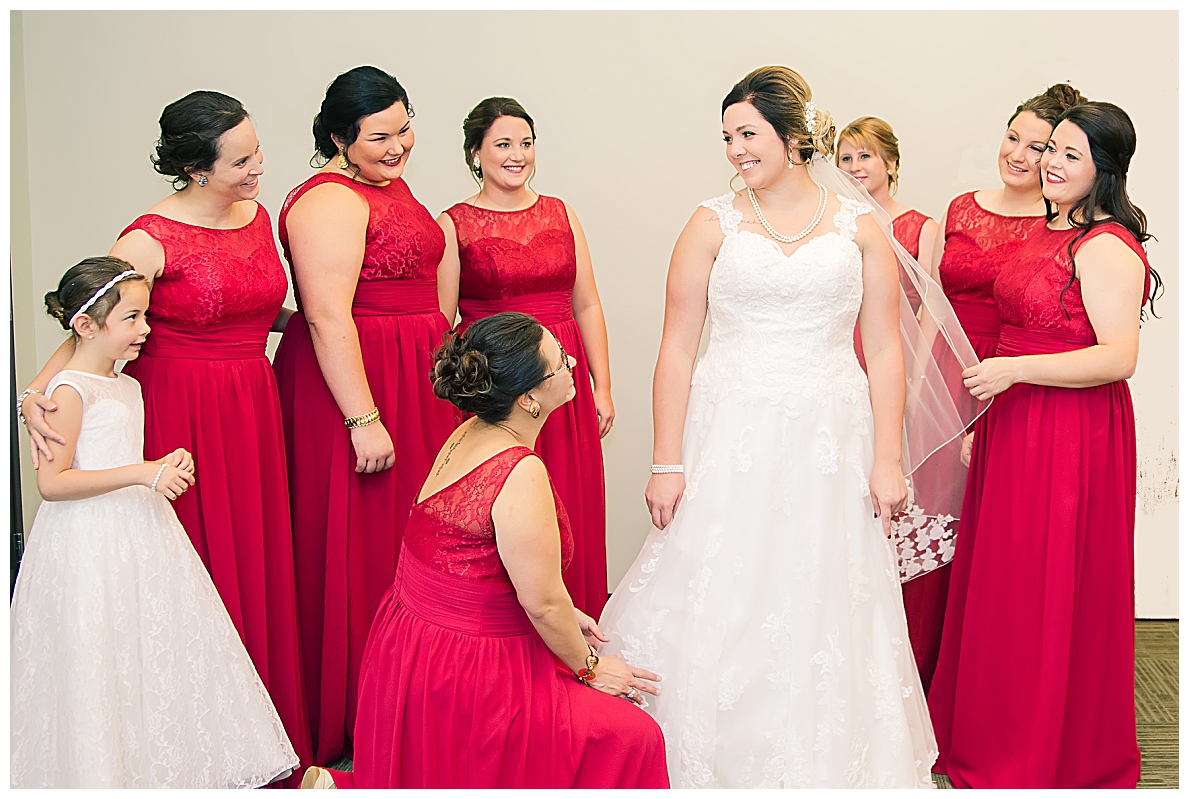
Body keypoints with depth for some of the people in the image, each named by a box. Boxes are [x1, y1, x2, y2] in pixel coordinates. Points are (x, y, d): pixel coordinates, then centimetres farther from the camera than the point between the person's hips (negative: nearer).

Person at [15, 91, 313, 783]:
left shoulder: (258, 217, 8)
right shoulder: (152, 238, -13)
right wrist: (36, 393, -27)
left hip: (252, 410, 6)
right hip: (177, 411, -6)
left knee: (258, 560, 10)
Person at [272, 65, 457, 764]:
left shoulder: (390, 185, 14)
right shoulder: (331, 201, -16)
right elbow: (328, 319, -23)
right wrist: (365, 419, -25)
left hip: (414, 380, 10)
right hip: (356, 385, -10)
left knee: (409, 535, 14)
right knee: (362, 546, -1)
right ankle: (355, 719, 12)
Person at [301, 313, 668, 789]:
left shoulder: (470, 434, 3)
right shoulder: (522, 475, -25)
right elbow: (543, 603, -18)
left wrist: (561, 616, 18)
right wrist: (587, 668, -1)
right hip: (463, 673, -9)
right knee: (630, 737, -2)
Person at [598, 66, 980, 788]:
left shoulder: (861, 226, 6)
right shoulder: (713, 225, 5)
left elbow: (885, 349, 5)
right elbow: (677, 350, 2)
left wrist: (888, 459, -2)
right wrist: (667, 463, -4)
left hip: (828, 443, 1)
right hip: (730, 441, 0)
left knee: (823, 610, 5)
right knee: (717, 606, 1)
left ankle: (821, 766, 22)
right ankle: (707, 763, 17)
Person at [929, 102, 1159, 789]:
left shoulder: (1108, 247, -15)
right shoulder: (1047, 232, 13)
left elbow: (1118, 356, -24)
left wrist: (1013, 371, -24)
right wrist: (987, 416, 20)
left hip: (1071, 441, -9)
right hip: (1015, 429, 9)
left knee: (1050, 594, 2)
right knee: (1003, 586, 14)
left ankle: (1056, 758, 20)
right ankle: (991, 740, 29)